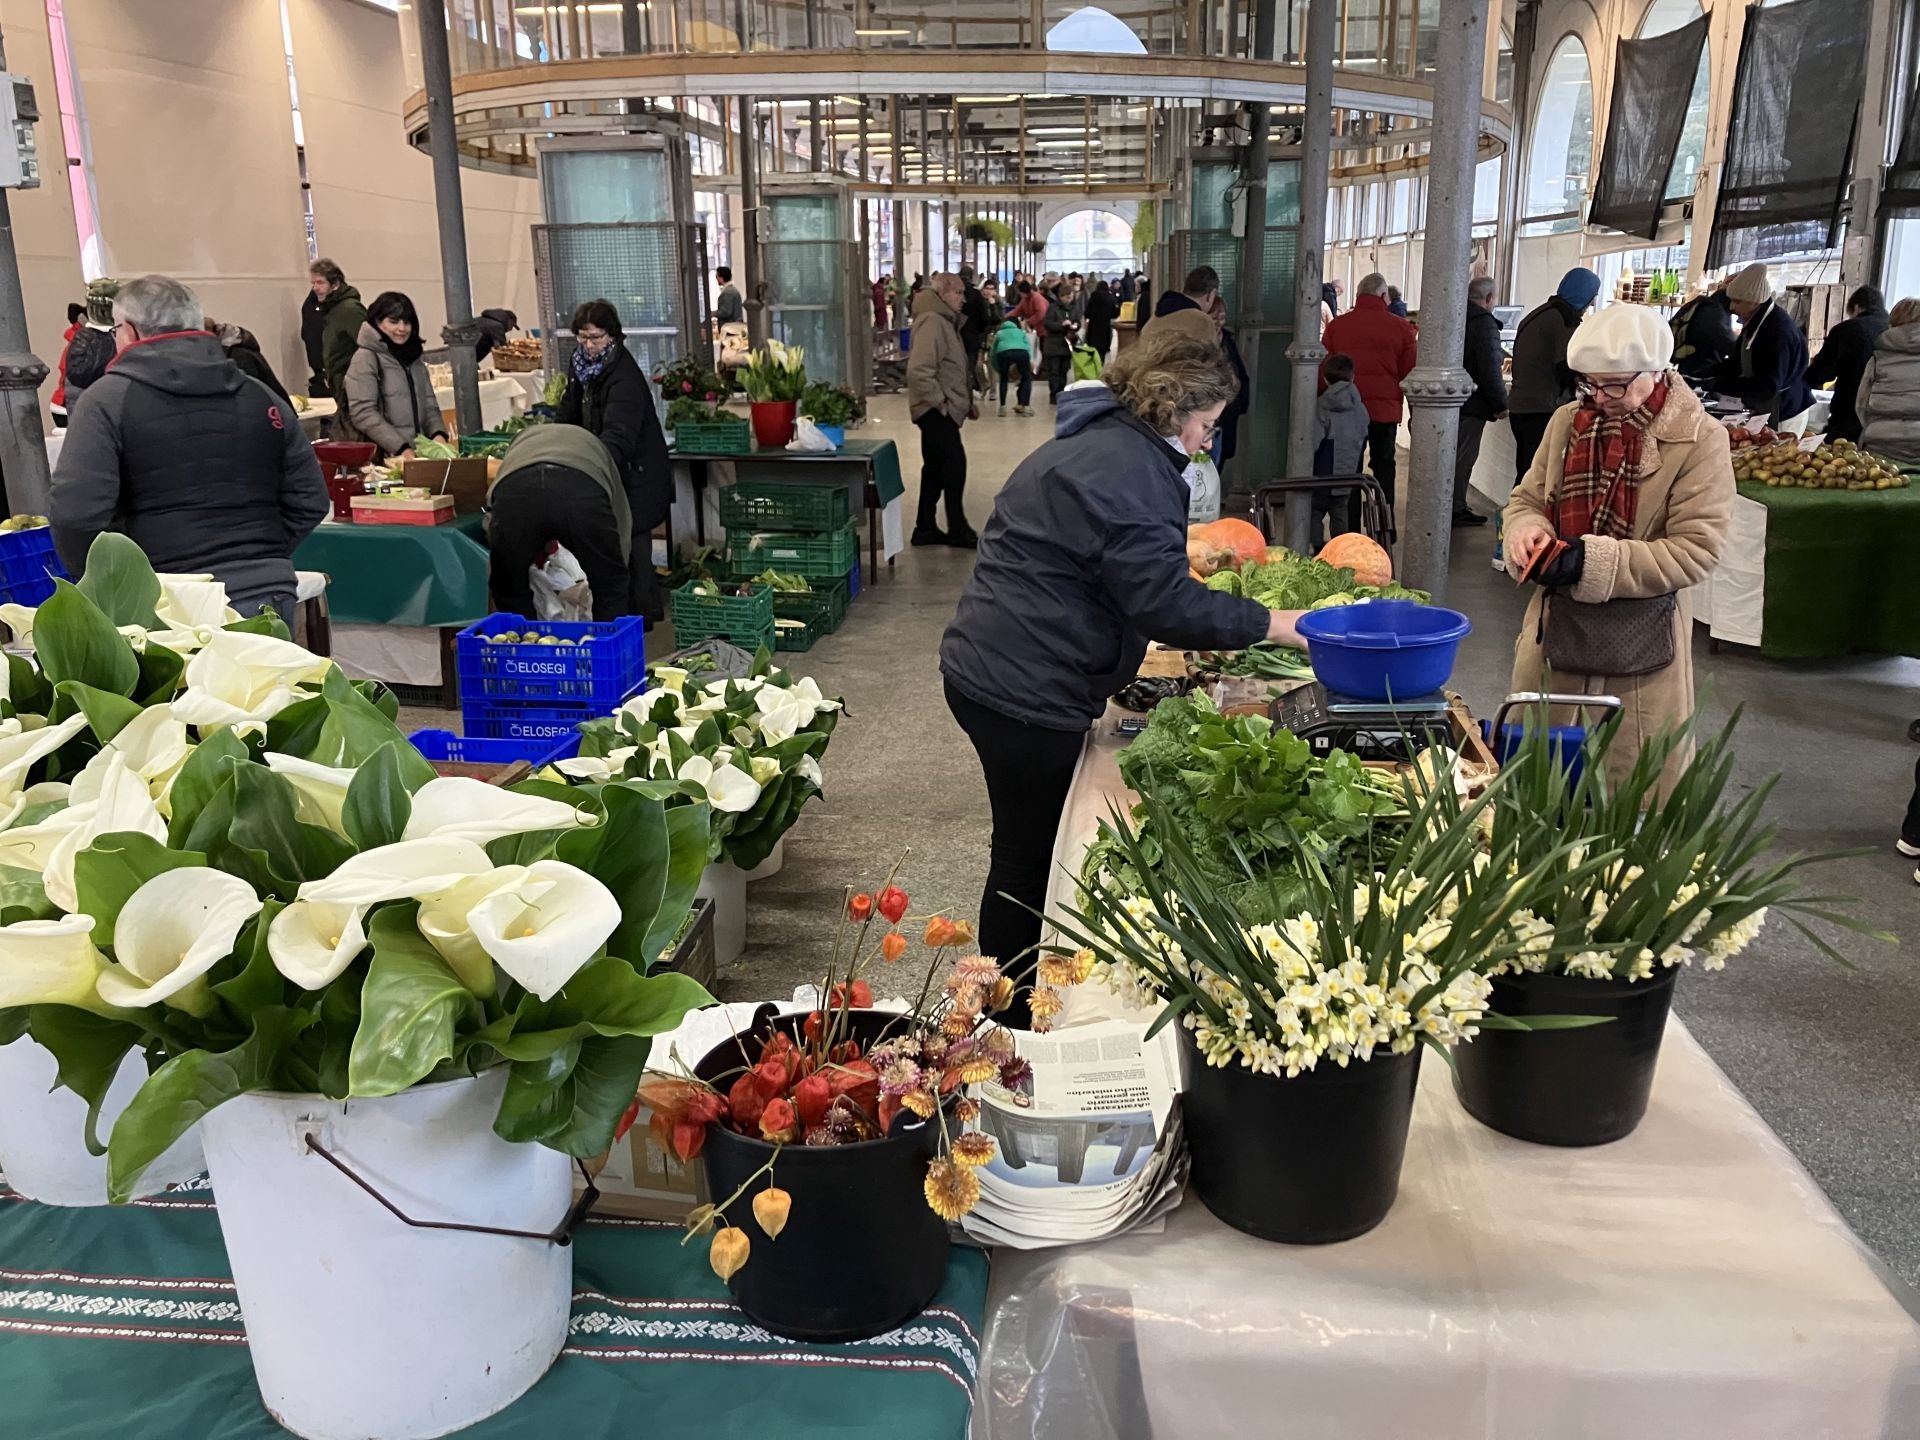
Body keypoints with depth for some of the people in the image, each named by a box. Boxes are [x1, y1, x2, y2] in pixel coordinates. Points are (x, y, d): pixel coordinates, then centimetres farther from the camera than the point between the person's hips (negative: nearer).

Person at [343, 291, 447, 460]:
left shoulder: (416, 360, 19)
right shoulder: (365, 358, 0)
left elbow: (429, 405, 20)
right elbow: (362, 413, -9)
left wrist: (438, 434, -1)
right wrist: (401, 448, -17)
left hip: (420, 454, 5)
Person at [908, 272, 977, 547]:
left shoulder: (945, 320, 18)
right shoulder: (931, 321, -15)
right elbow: (918, 370, -26)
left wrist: (967, 401, 19)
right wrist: (939, 401, -20)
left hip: (943, 410, 10)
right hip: (935, 409, -10)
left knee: (936, 467, 12)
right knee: (955, 462, -11)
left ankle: (925, 529, 18)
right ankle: (957, 530, -6)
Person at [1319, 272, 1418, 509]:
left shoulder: (1336, 325, 0)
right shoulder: (1400, 327, -4)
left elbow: (1323, 369, 5)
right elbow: (1410, 371, 2)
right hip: (1385, 407, -1)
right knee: (1383, 465, 10)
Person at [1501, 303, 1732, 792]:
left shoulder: (1699, 439, -10)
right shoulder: (1568, 422, 5)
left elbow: (1696, 550, -16)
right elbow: (1527, 500, 14)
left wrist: (1594, 560, -25)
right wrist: (1528, 531, -10)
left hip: (1640, 652, -4)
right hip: (1555, 636, 5)